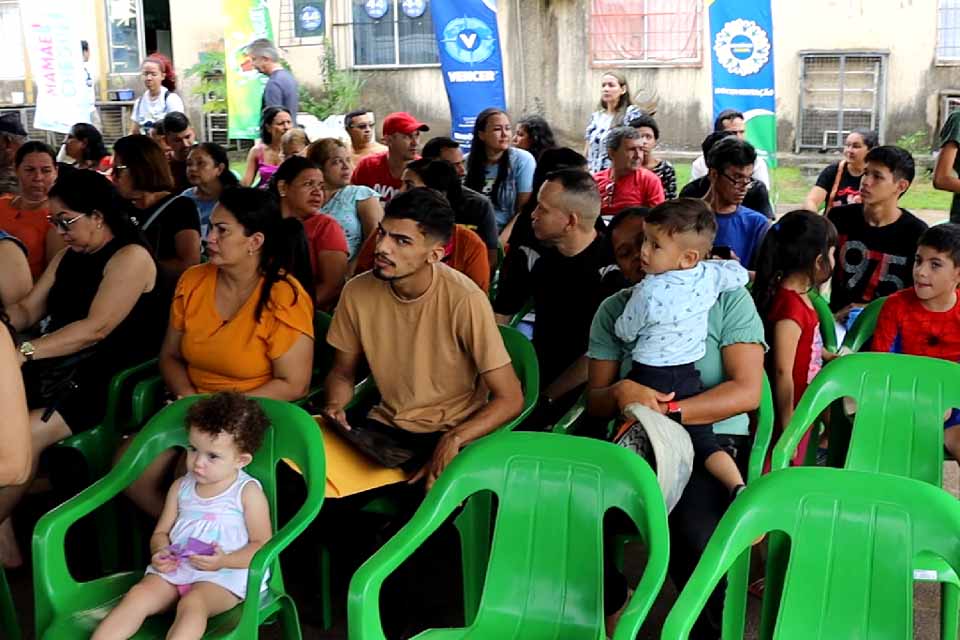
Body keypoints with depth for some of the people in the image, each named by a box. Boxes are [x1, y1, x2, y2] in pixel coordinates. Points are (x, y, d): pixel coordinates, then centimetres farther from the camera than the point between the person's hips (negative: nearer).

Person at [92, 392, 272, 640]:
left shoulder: (248, 492, -1)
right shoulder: (181, 487, 15)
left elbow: (262, 545, -4)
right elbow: (161, 532, 20)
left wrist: (224, 561, -19)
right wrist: (160, 552, -4)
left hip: (224, 575, -5)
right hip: (175, 569, 5)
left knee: (192, 603, -35)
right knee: (138, 595, -22)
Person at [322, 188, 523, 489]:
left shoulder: (464, 301, -22)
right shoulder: (357, 292, -7)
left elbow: (510, 399, -17)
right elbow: (342, 373, 10)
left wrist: (453, 440, -31)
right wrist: (334, 406, -12)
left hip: (453, 433, -4)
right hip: (385, 424, 4)